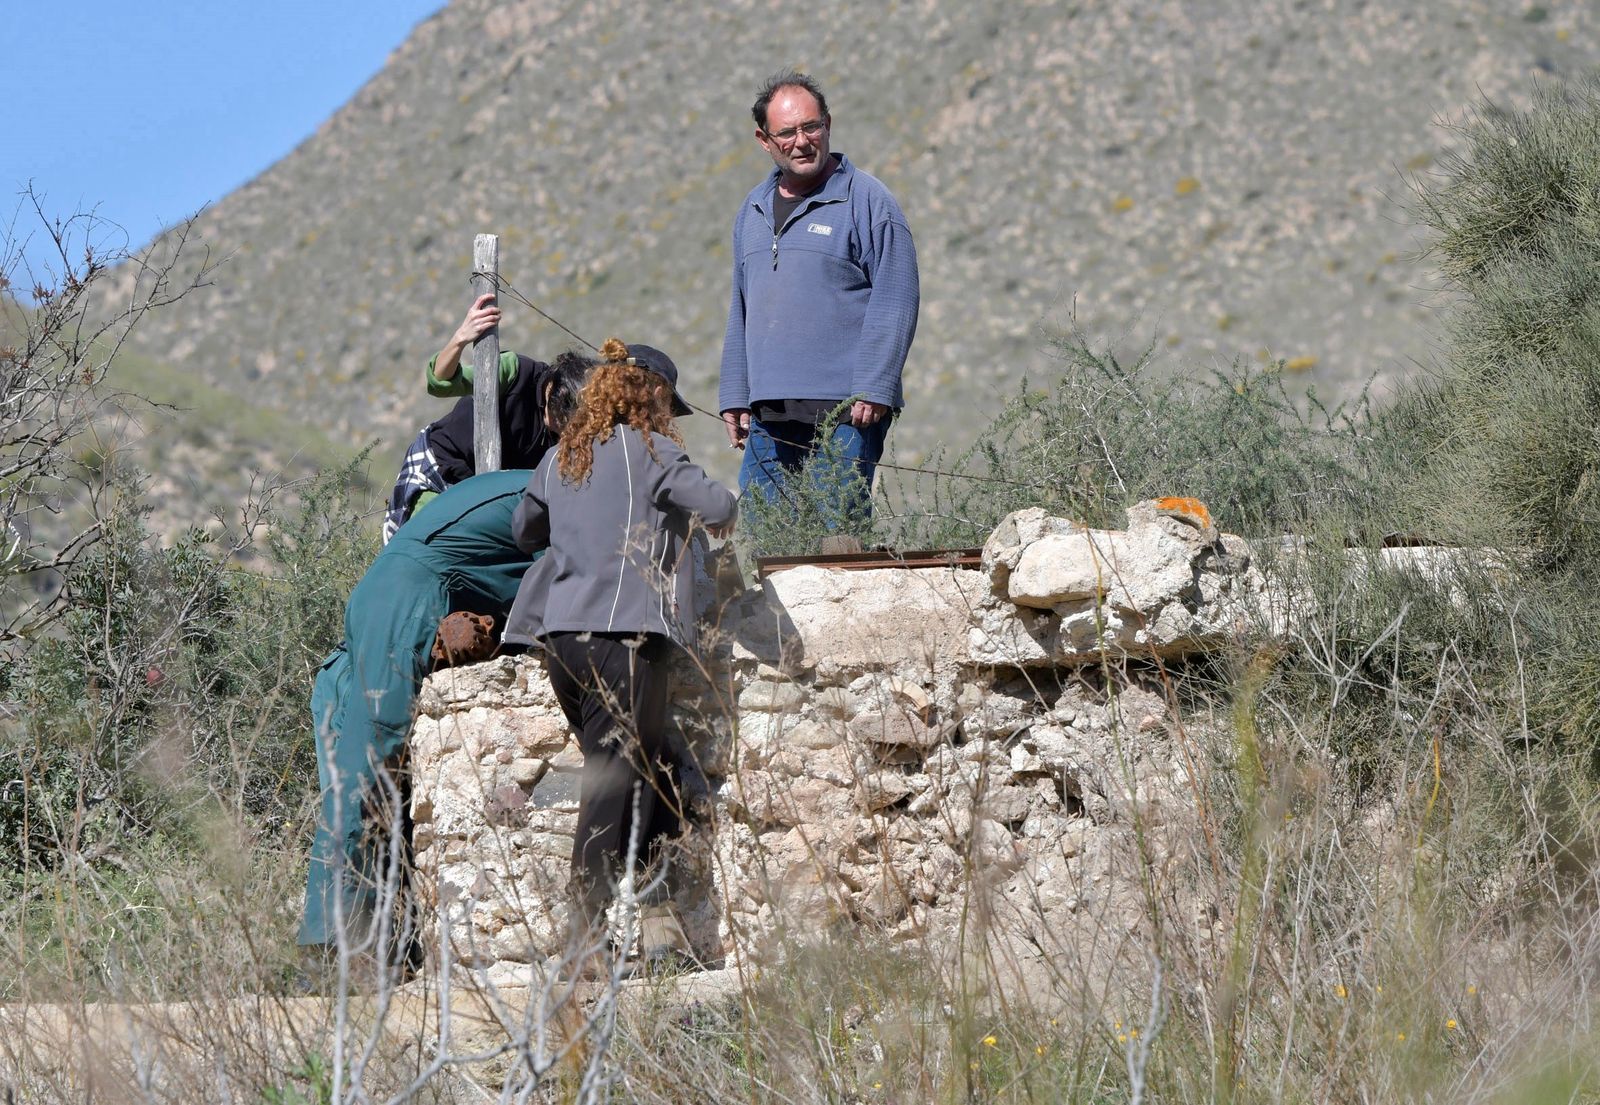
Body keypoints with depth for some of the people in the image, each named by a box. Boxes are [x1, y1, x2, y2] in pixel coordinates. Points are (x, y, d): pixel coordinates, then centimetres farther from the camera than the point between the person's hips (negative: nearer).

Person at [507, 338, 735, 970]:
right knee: (614, 777, -6)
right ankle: (584, 932, -10)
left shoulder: (560, 458, 18)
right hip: (623, 633, -7)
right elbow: (719, 507, -9)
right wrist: (717, 521, 14)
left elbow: (523, 531, 31)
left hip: (560, 634, 7)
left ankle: (654, 913, 6)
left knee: (654, 768, 14)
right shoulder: (648, 451, 0)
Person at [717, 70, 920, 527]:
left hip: (845, 411, -6)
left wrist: (872, 390, -13)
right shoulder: (753, 209, 18)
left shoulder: (867, 201, -2)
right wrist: (734, 396, 17)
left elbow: (896, 303, -6)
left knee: (836, 535, -7)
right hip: (768, 414, 6)